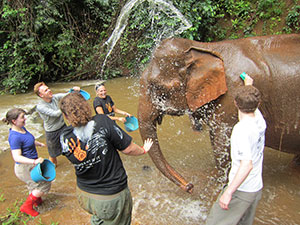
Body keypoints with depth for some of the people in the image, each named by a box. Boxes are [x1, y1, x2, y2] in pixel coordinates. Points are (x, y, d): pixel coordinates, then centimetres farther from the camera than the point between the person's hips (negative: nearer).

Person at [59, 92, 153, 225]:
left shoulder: (64, 138, -15)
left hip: (84, 196, 4)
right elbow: (128, 149, -16)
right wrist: (143, 150, 4)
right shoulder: (102, 122, -24)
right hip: (112, 197, -3)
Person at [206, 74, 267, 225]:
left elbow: (247, 164, -31)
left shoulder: (242, 128, -25)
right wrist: (249, 85, 40)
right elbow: (254, 106, 23)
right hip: (256, 188, 9)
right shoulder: (259, 120, -1)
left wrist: (229, 192, -30)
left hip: (241, 190, -8)